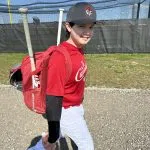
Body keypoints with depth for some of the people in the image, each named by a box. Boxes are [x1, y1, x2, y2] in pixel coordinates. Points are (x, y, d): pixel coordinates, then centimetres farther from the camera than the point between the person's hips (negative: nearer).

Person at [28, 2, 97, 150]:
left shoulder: (79, 50, -4)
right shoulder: (60, 58, -32)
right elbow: (52, 100, -29)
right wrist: (52, 137, -21)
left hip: (76, 107, 8)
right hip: (65, 111, -8)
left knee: (60, 133, 29)